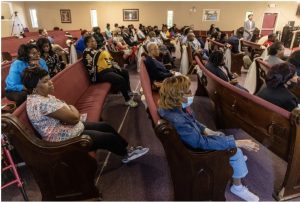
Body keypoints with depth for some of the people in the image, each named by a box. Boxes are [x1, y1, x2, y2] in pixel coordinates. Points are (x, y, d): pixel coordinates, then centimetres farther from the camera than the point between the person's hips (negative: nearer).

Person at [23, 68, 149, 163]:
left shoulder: (41, 97, 5)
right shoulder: (42, 103, -29)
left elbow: (65, 113, 8)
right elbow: (74, 117, -27)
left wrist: (70, 109, -14)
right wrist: (73, 109, -6)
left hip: (67, 129, 10)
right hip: (65, 140, -10)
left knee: (106, 127, 12)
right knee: (109, 137, -4)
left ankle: (126, 148, 28)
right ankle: (126, 153, 25)